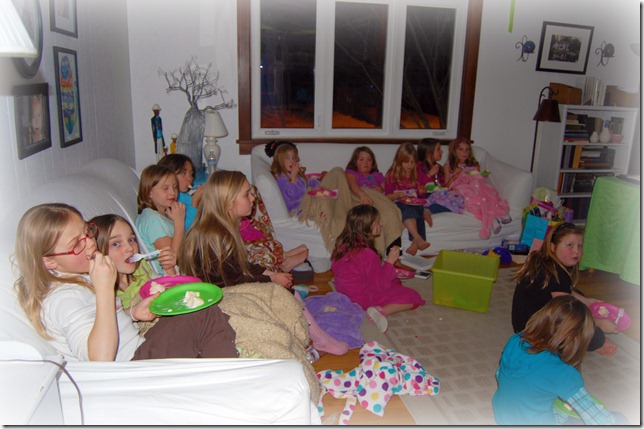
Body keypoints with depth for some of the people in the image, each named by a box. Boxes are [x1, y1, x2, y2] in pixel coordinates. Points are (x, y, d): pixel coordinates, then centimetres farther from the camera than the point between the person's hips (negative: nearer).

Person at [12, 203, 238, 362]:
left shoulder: (79, 278, 10)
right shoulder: (64, 297, -21)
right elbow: (101, 358, -33)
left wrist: (133, 313, 3)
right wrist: (104, 288, -31)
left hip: (137, 352, 10)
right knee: (205, 316, -18)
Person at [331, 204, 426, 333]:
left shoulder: (343, 244, -5)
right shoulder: (367, 254, -31)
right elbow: (380, 284, -22)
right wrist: (390, 261, -16)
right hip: (364, 299, -9)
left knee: (396, 281, 27)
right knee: (414, 297, -7)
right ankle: (381, 311, -23)